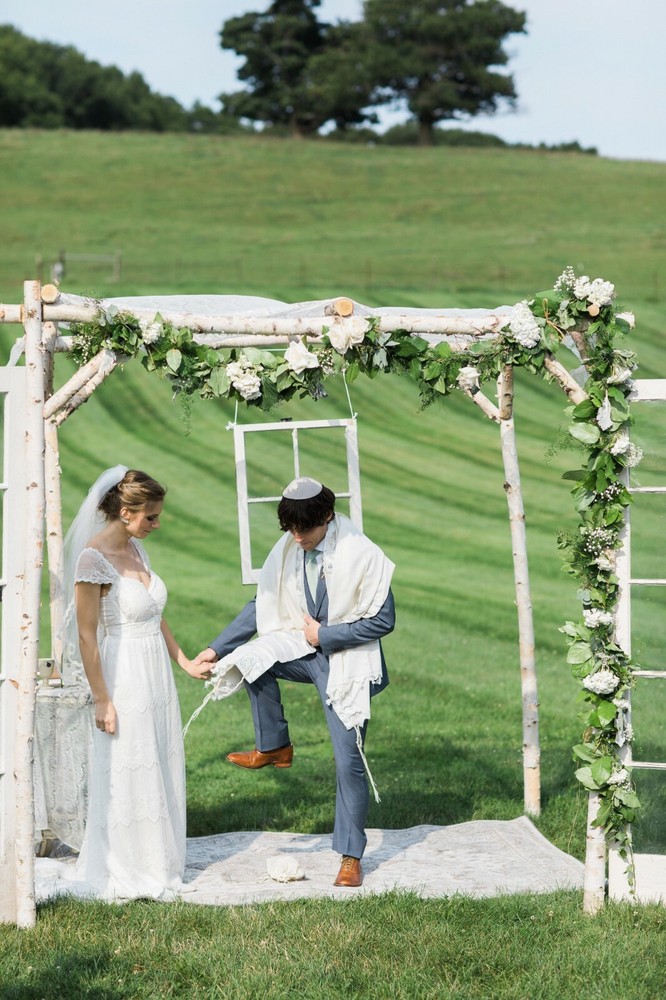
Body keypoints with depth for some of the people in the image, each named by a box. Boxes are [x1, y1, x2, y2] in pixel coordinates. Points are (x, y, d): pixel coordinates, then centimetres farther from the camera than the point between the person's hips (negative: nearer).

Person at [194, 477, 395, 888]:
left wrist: (324, 635, -17)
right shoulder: (288, 550, -5)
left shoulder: (364, 556, -20)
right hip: (302, 647, 5)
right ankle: (274, 747, -1)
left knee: (349, 762, -3)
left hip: (347, 662, -5)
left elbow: (383, 621, -15)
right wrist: (217, 649, -1)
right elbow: (263, 606, 4)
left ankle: (351, 857, 12)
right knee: (252, 657, -22)